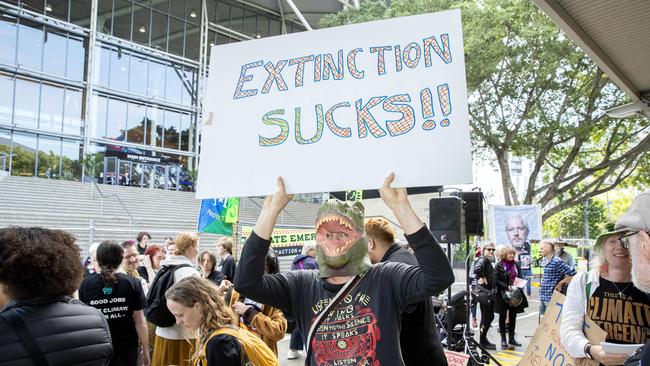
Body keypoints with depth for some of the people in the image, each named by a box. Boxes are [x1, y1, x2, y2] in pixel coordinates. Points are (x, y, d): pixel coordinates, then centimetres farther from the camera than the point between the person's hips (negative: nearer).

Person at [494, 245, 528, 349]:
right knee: (503, 316, 5)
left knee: (513, 316, 10)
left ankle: (511, 338, 20)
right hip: (503, 294, -5)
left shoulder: (516, 265, 8)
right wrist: (508, 287, -21)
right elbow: (496, 281, -13)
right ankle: (503, 339, 12)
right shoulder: (499, 266, -8)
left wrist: (517, 286, -5)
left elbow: (520, 278, 14)